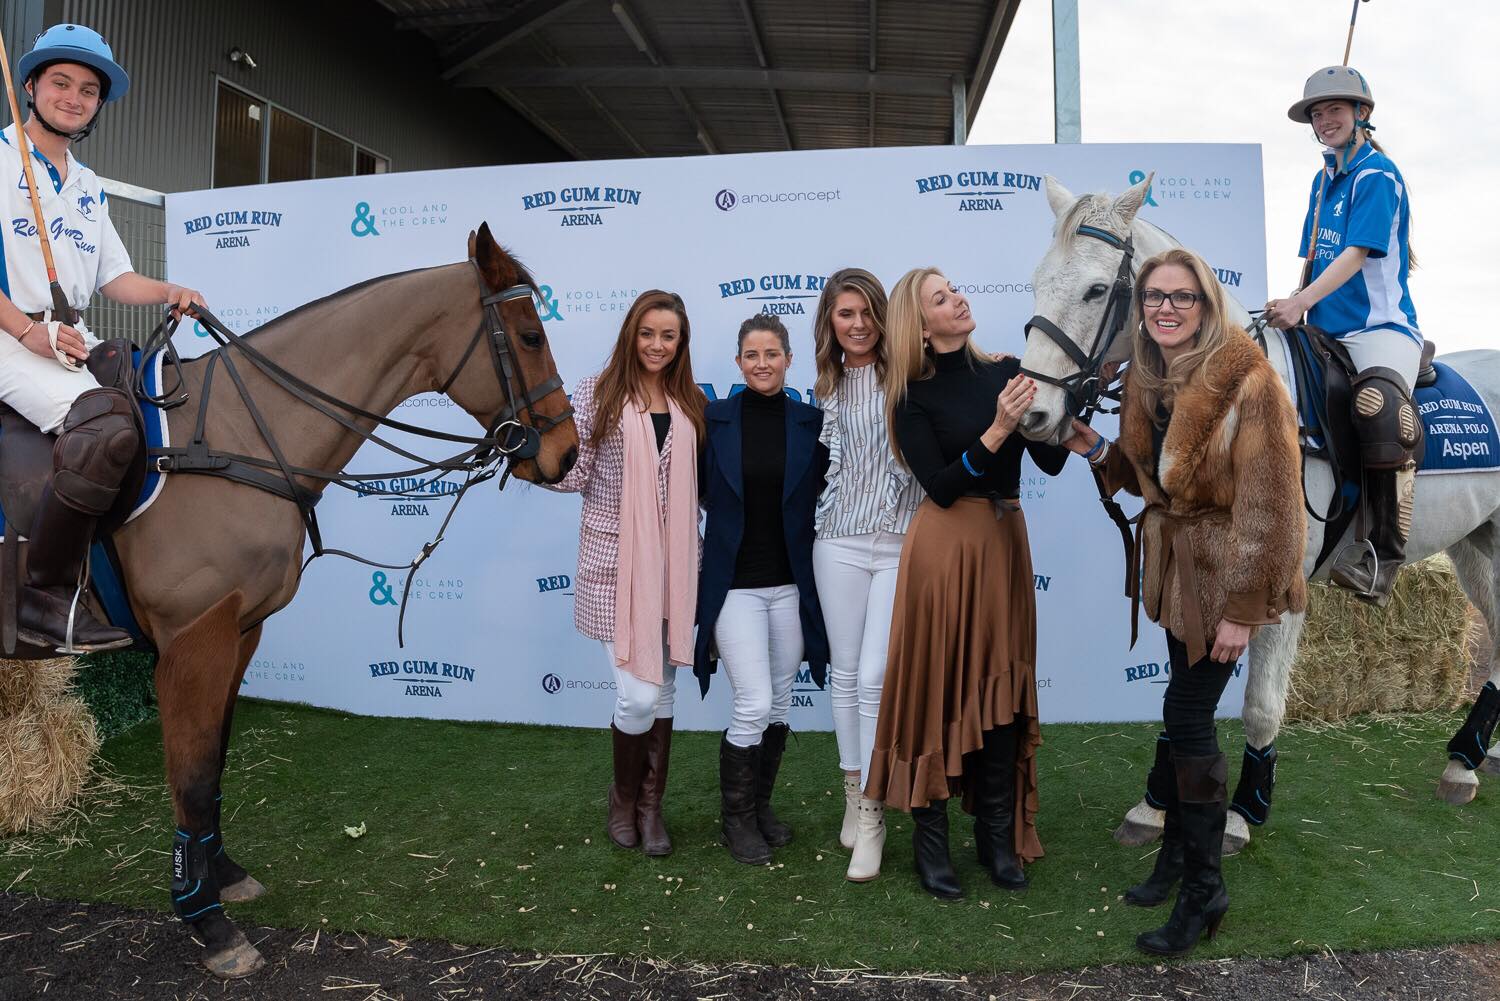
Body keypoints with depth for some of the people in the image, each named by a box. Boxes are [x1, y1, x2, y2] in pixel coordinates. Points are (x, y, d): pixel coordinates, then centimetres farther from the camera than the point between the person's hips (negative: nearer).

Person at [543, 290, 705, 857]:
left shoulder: (691, 404, 9)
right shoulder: (597, 394, -3)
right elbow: (574, 476, -5)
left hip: (673, 565, 4)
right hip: (615, 562, -4)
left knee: (664, 692, 12)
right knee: (638, 694, -7)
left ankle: (650, 807, 28)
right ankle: (623, 801, 21)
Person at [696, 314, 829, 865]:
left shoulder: (811, 421, 1)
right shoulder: (713, 418, -3)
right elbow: (694, 490, -2)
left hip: (791, 583, 3)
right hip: (734, 584, -3)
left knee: (779, 702, 12)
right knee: (753, 704, -6)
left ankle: (761, 805, 32)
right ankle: (737, 817, 16)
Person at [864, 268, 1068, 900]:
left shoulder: (1005, 372, 7)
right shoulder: (914, 396, -4)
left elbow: (1051, 462, 3)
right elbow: (941, 486, -13)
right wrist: (997, 430, -21)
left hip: (1005, 540, 4)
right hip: (945, 546, -4)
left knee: (1003, 685, 9)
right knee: (940, 685, 2)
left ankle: (998, 835, 23)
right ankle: (931, 840, 15)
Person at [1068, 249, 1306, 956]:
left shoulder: (1248, 382, -19)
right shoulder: (1144, 380, 2)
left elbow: (1268, 507, -20)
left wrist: (1243, 610, -20)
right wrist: (1099, 451, -5)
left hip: (1224, 571, -7)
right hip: (1173, 564, 7)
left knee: (1186, 714, -4)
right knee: (1187, 712, 16)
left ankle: (1204, 890, 13)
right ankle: (1180, 851, 33)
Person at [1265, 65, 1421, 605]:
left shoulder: (1377, 176, -5)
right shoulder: (1323, 180, 18)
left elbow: (1357, 253, -17)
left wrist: (1302, 301, -27)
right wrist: (1293, 307, 5)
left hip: (1381, 325, -9)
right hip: (1324, 332, 9)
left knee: (1378, 402, -38)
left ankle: (1381, 557, -35)